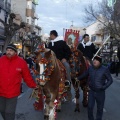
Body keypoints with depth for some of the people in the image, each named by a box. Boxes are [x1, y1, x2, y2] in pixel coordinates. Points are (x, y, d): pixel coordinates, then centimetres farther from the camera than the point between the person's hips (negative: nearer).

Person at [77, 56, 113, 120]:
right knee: (90, 107, 4)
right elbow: (84, 75, 16)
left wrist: (104, 87, -16)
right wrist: (78, 78, 15)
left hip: (100, 92, -2)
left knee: (100, 108, 11)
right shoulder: (90, 68, -1)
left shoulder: (105, 69, -10)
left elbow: (110, 80, -5)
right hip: (91, 91, 2)